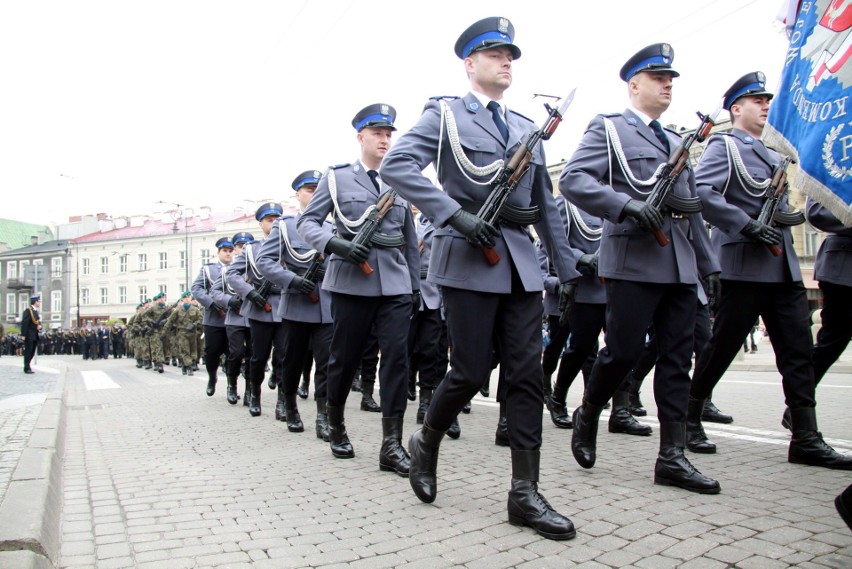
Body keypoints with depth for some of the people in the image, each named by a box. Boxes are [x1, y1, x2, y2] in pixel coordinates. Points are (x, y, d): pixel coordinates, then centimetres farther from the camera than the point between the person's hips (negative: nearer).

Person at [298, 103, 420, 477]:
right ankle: (335, 425, 31)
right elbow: (307, 222, 0)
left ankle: (391, 445, -3)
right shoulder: (337, 177, 5)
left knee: (397, 357, -7)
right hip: (351, 281, -3)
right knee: (344, 358, 7)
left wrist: (416, 285, 16)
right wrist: (335, 243, -19)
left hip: (395, 284, 3)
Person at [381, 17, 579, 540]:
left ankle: (525, 493, 7)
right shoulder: (444, 114, 4)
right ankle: (427, 444, 26)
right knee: (471, 373, -3)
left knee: (527, 375, 0)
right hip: (468, 259, -5)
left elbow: (546, 204, 21)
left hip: (522, 262, 5)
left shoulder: (528, 128, 21)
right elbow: (397, 165, -11)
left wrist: (568, 266, 17)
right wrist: (454, 214, -21)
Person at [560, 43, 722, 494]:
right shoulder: (608, 129, 4)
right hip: (633, 262, -7)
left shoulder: (675, 143, 24)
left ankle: (672, 457, 9)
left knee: (677, 359, 3)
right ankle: (587, 417, 21)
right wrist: (627, 206, -24)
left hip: (680, 267, 7)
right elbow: (572, 179, -12)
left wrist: (708, 264, 19)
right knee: (623, 351, -5)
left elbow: (692, 210, 25)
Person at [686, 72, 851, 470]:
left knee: (798, 352, 4)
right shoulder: (723, 146, -2)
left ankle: (805, 440, 8)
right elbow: (701, 192, -18)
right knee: (721, 348, -1)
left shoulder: (773, 152, 22)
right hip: (744, 268, -8)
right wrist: (748, 226, -22)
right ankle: (688, 421, 14)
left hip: (785, 268, 8)